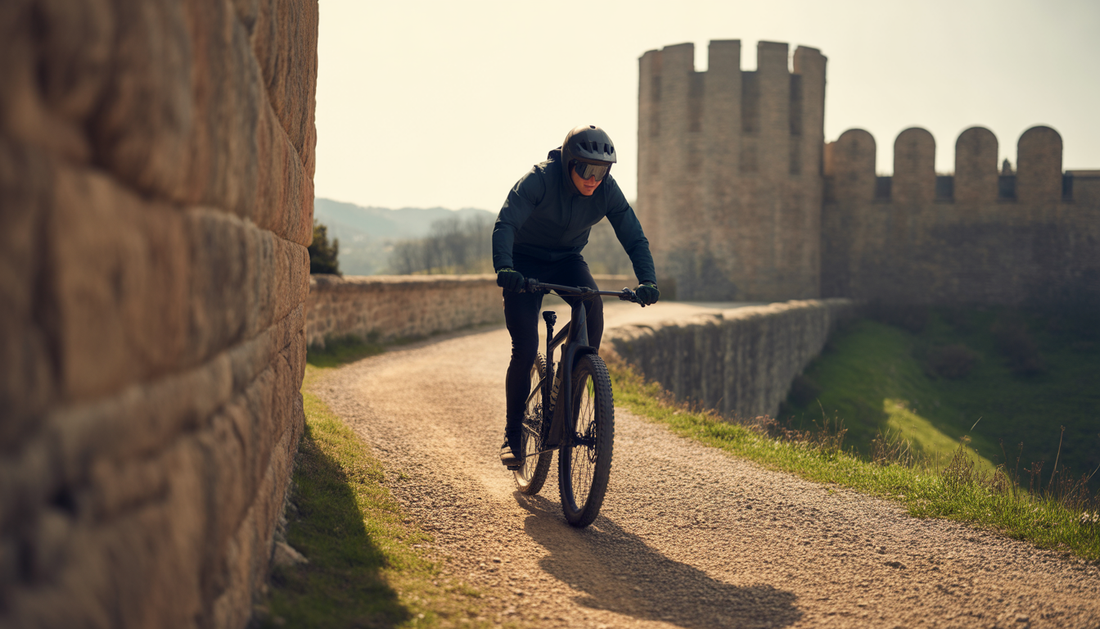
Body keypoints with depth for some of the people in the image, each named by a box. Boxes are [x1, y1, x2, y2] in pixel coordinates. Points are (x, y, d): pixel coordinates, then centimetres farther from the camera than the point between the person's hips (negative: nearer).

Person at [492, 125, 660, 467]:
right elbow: (505, 224, -38)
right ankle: (513, 437, 0)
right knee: (525, 349, -14)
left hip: (566, 260, 3)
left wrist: (647, 280, -35)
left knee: (592, 305, -29)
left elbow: (635, 238, -17)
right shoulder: (539, 179, -28)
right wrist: (503, 267, -56)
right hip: (526, 262, -3)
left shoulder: (607, 190, -17)